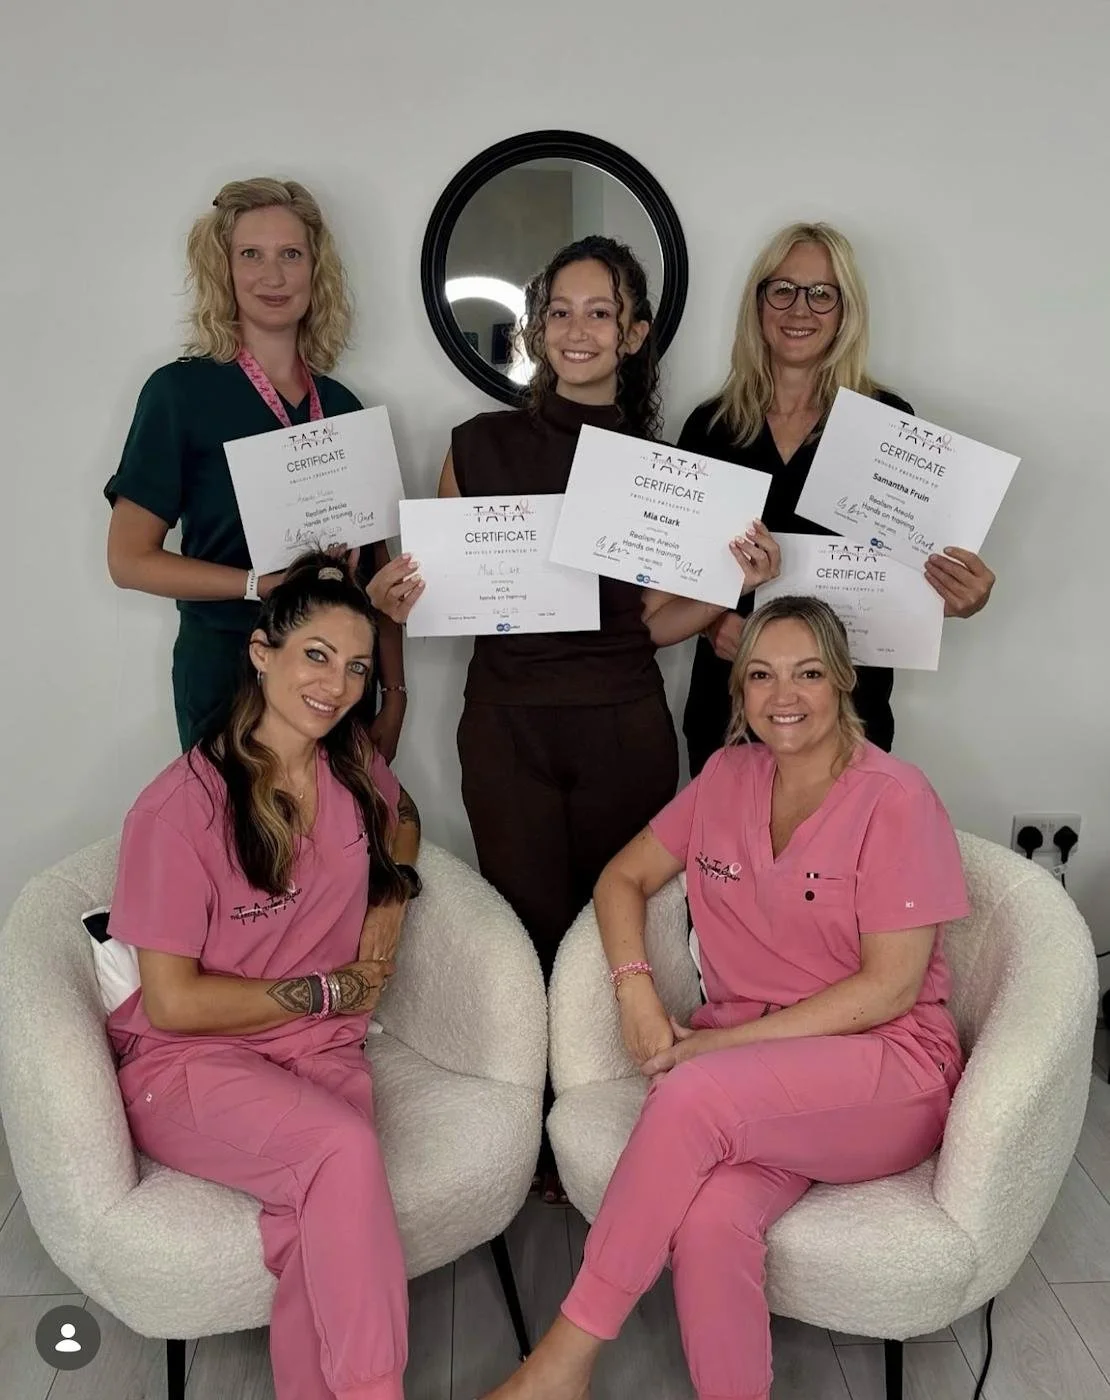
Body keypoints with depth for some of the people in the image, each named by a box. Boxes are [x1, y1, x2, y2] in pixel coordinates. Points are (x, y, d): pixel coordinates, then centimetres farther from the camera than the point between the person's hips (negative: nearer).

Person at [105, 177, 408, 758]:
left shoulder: (342, 405, 7)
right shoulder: (180, 390, -6)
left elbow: (376, 563, 9)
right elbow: (130, 558, -8)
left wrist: (394, 694, 3)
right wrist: (266, 584, -20)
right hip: (228, 668, -4)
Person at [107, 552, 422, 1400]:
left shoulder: (354, 762, 3)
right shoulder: (183, 807, -15)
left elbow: (401, 820, 28)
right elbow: (172, 1002, -13)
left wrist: (391, 901, 8)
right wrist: (331, 990, -8)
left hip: (322, 1049, 4)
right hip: (190, 1061, -4)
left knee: (325, 1217, -29)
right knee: (344, 1151, -33)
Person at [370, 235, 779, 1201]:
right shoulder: (482, 446, 2)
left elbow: (660, 620, 6)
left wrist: (740, 582, -10)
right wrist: (400, 602, -13)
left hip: (624, 730, 1)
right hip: (507, 723, 0)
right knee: (532, 926, 2)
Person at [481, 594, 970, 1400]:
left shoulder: (895, 799, -9)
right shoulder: (728, 777, 7)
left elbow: (890, 987, -12)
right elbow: (624, 878, 14)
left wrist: (728, 1041, -15)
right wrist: (637, 991, -5)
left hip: (888, 1068, -3)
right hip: (747, 1074, 4)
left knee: (695, 1093, -33)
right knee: (711, 1219, -32)